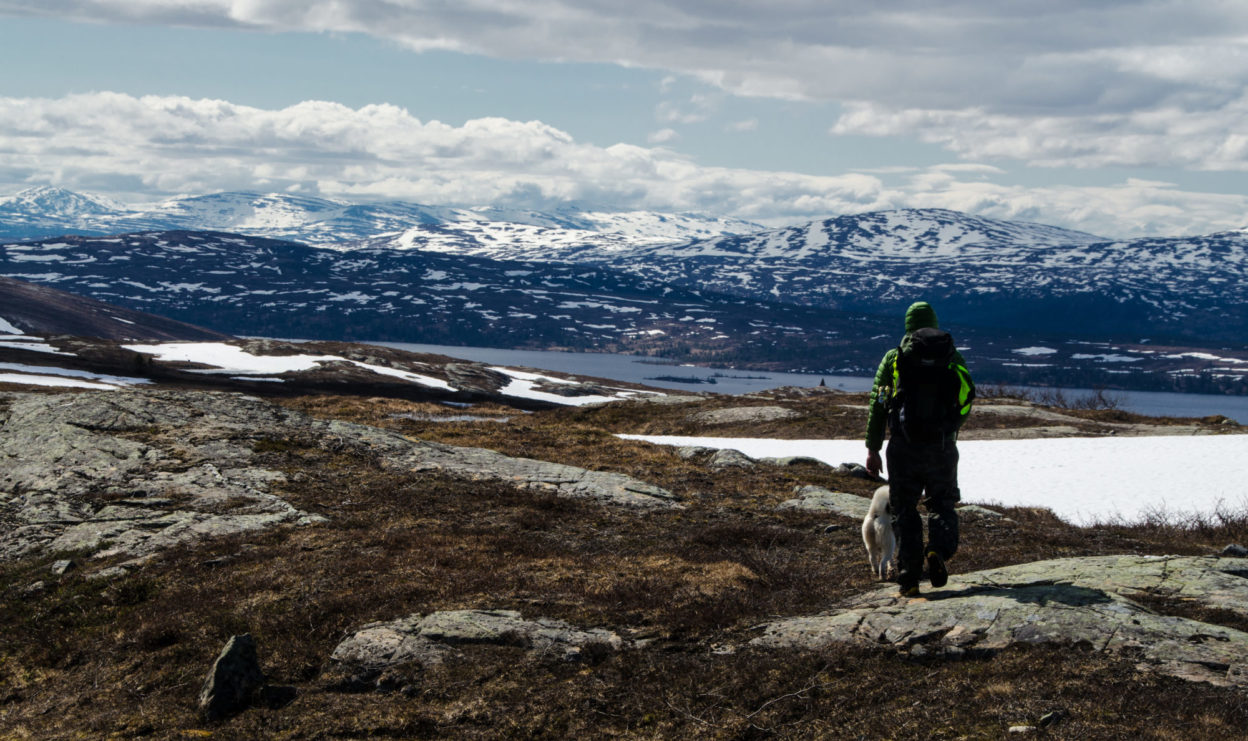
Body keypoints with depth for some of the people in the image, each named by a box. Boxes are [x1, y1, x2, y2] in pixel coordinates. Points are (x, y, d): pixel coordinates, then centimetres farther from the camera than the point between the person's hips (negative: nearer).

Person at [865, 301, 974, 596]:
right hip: (942, 447, 1)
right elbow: (966, 404, 11)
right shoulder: (953, 358, 9)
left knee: (905, 510, 9)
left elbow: (877, 405, 2)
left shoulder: (894, 358, 6)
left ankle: (909, 577, 3)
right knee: (942, 504, 16)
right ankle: (938, 550, -13)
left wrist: (873, 449, 5)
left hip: (903, 446, 0)